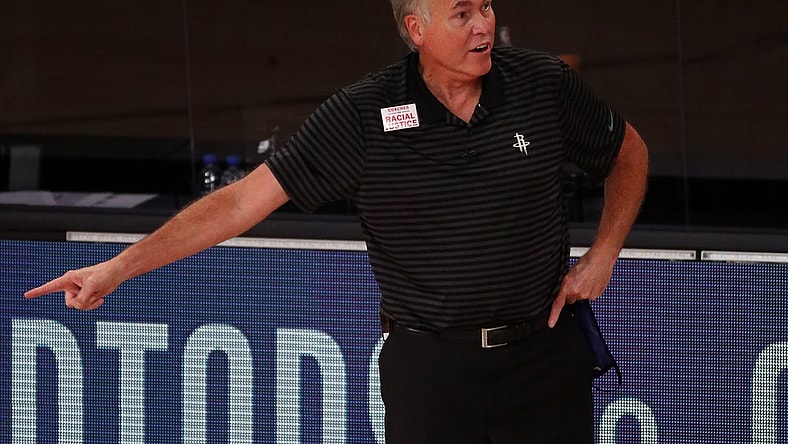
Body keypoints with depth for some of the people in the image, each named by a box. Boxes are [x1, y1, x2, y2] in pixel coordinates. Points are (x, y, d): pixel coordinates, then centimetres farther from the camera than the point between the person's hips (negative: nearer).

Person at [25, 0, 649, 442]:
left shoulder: (545, 84, -3)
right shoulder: (364, 115, -10)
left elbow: (630, 153, 16)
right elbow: (245, 200, -10)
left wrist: (602, 256, 3)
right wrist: (119, 267, -15)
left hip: (545, 357, 2)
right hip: (428, 365, -2)